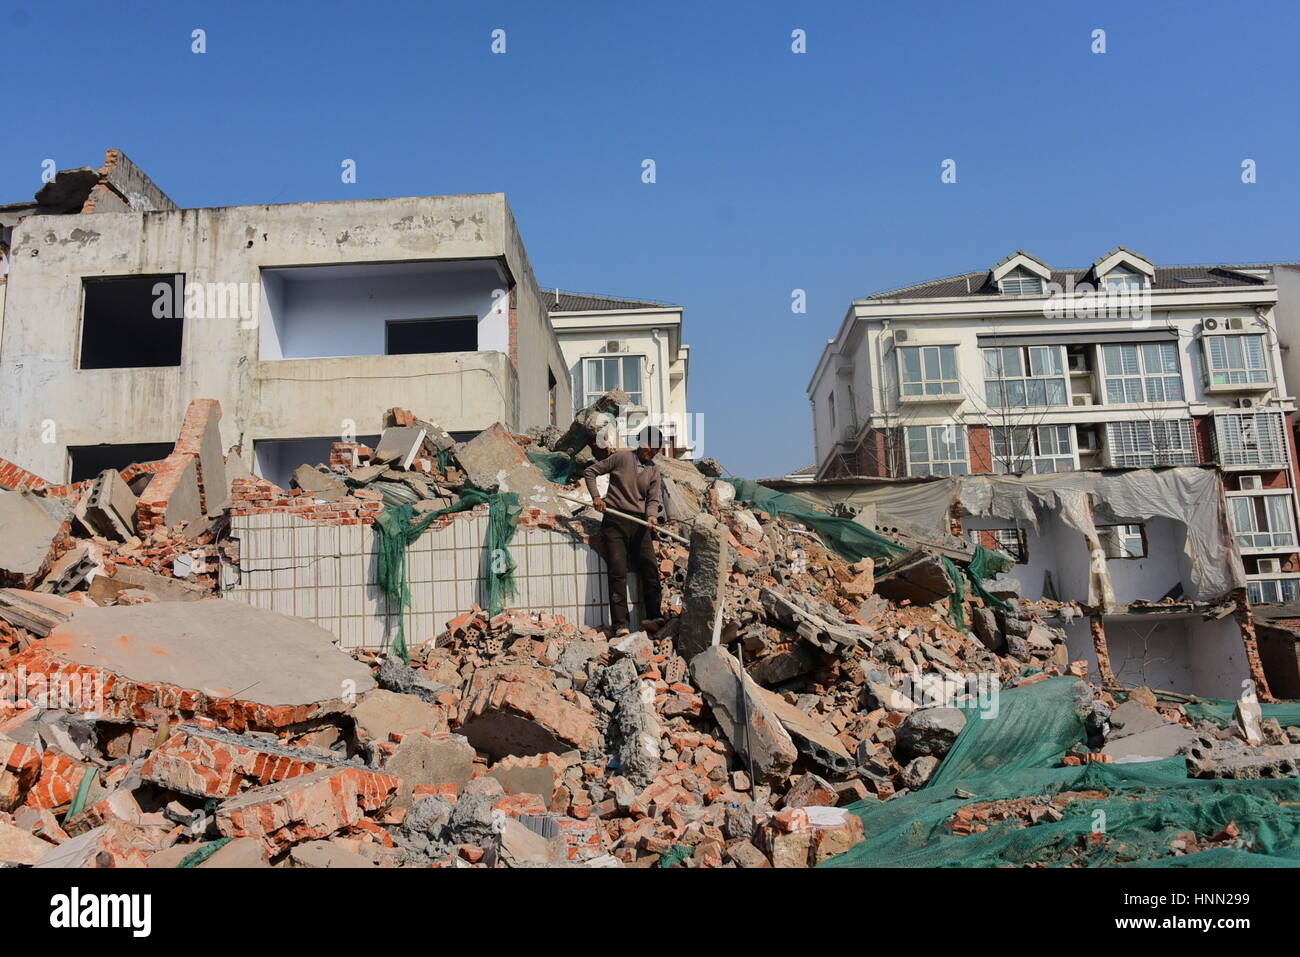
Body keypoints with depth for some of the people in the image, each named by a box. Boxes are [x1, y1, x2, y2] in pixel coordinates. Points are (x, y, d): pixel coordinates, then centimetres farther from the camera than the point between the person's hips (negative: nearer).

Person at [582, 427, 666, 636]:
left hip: (639, 523, 4)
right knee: (618, 572, -8)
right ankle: (620, 624, -9)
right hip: (615, 521, -4)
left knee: (650, 568, -1)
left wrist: (652, 515, -16)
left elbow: (653, 499, 5)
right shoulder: (622, 458, 1)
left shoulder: (655, 472, 12)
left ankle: (654, 618, 8)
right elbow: (590, 472, 6)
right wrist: (596, 496, -7)